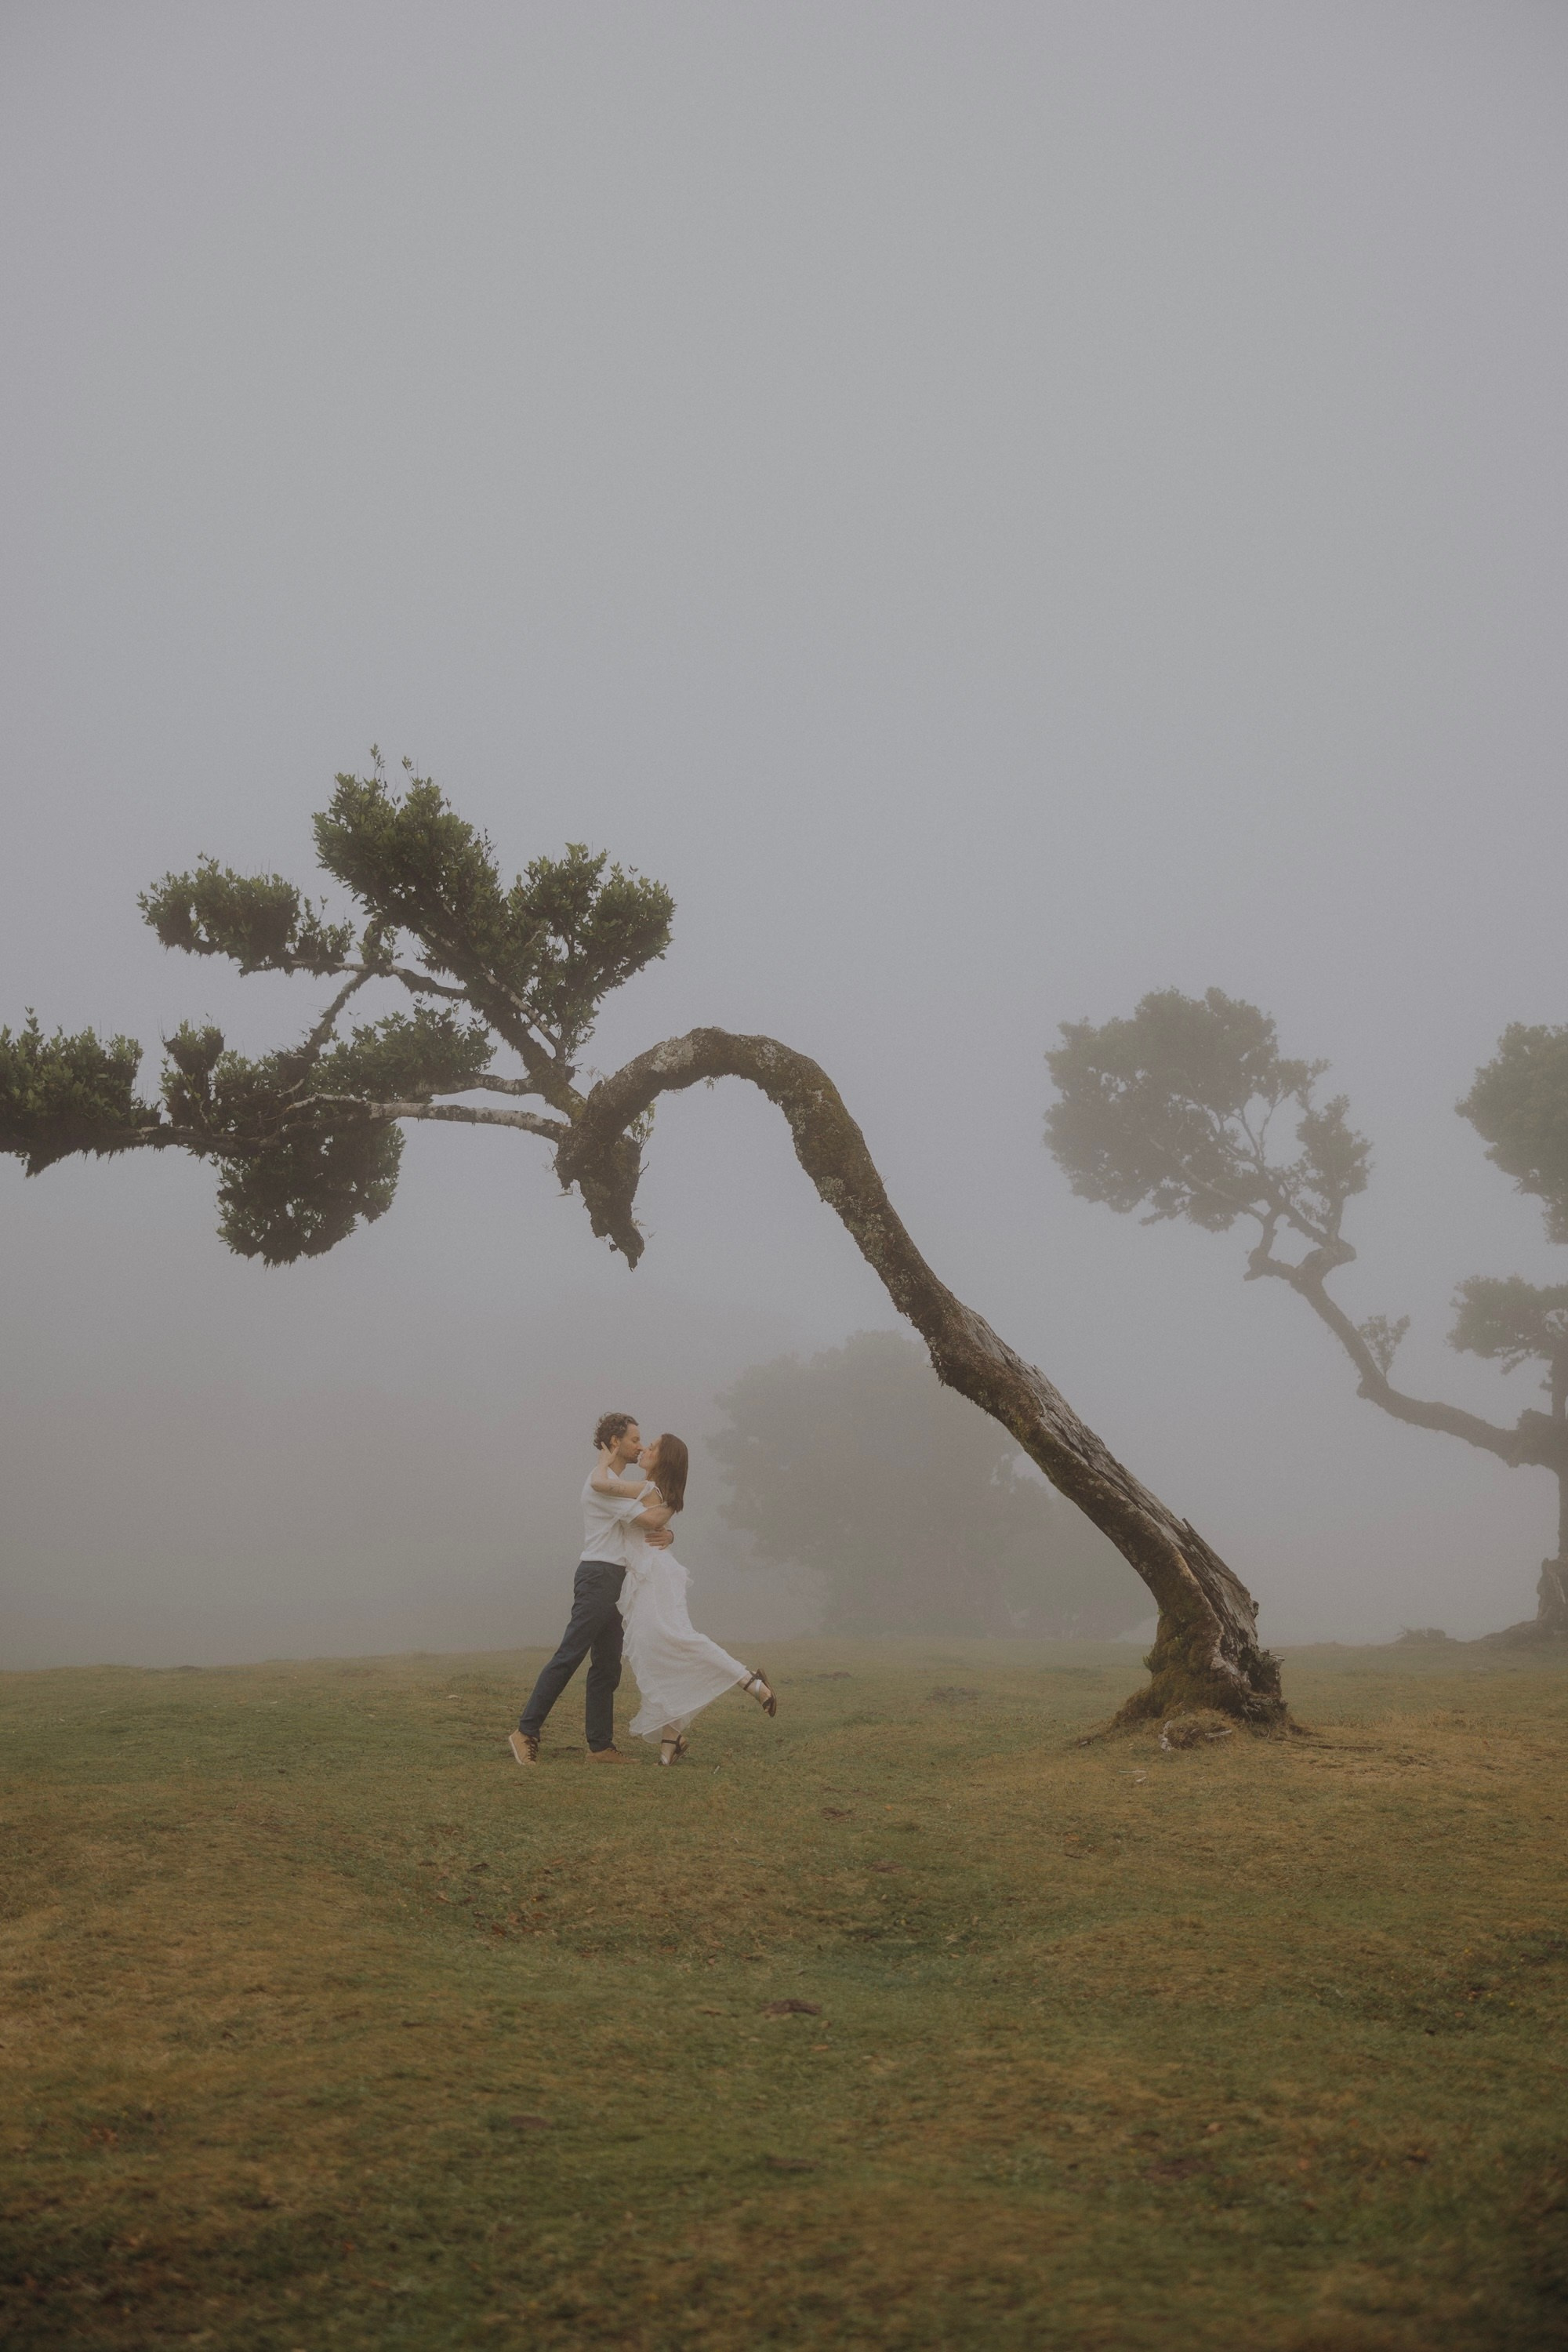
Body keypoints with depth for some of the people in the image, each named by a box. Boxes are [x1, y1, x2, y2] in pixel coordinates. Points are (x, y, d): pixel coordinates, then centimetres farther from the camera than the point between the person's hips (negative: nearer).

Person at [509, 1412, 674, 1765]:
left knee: (607, 1666, 7)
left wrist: (666, 1534, -5)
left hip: (613, 1581, 10)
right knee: (569, 1656, -12)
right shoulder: (602, 1483, -11)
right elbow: (651, 1520, -19)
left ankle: (600, 1746, 8)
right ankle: (526, 1732, -10)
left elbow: (653, 1526, 18)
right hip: (599, 1576, -10)